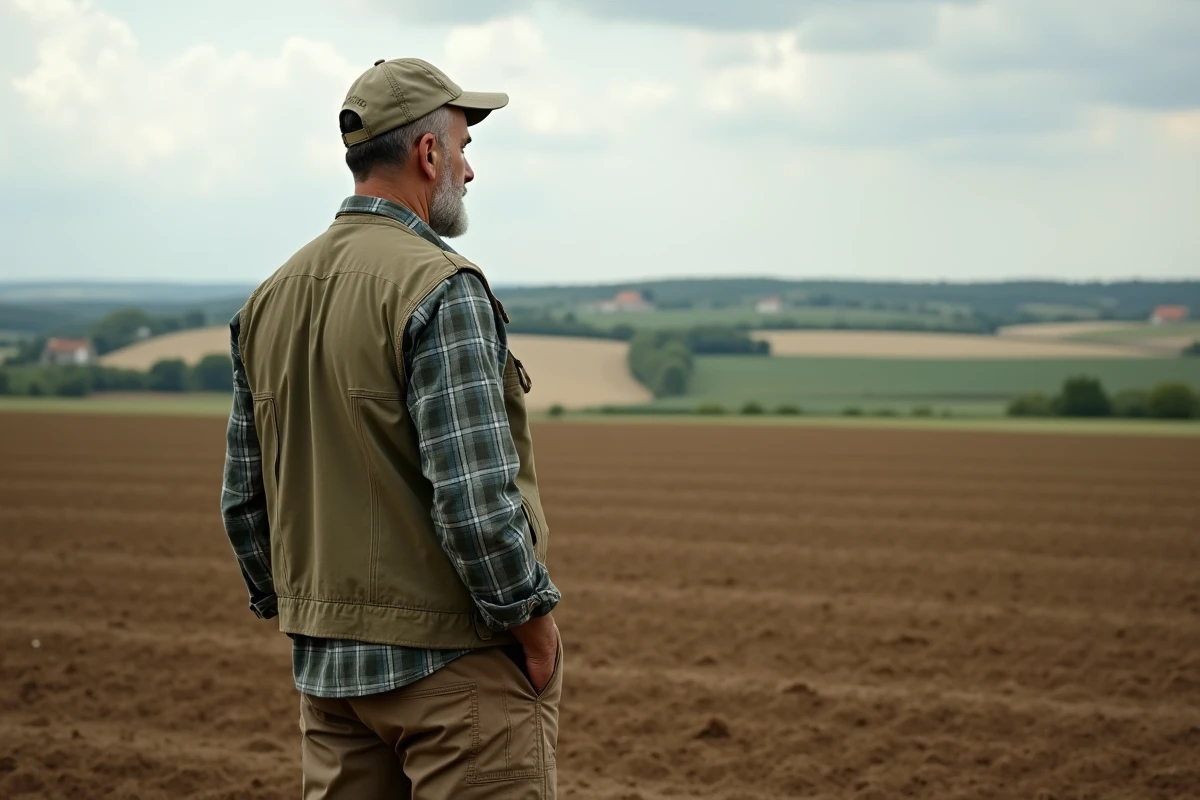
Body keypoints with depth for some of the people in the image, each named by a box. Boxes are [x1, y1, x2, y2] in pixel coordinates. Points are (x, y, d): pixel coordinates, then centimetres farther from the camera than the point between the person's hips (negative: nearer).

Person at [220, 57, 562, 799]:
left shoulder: (270, 300, 8)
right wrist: (533, 623, -10)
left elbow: (244, 499, 13)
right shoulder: (440, 290, -16)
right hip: (455, 657, -8)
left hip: (328, 666, 8)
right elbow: (475, 495, -22)